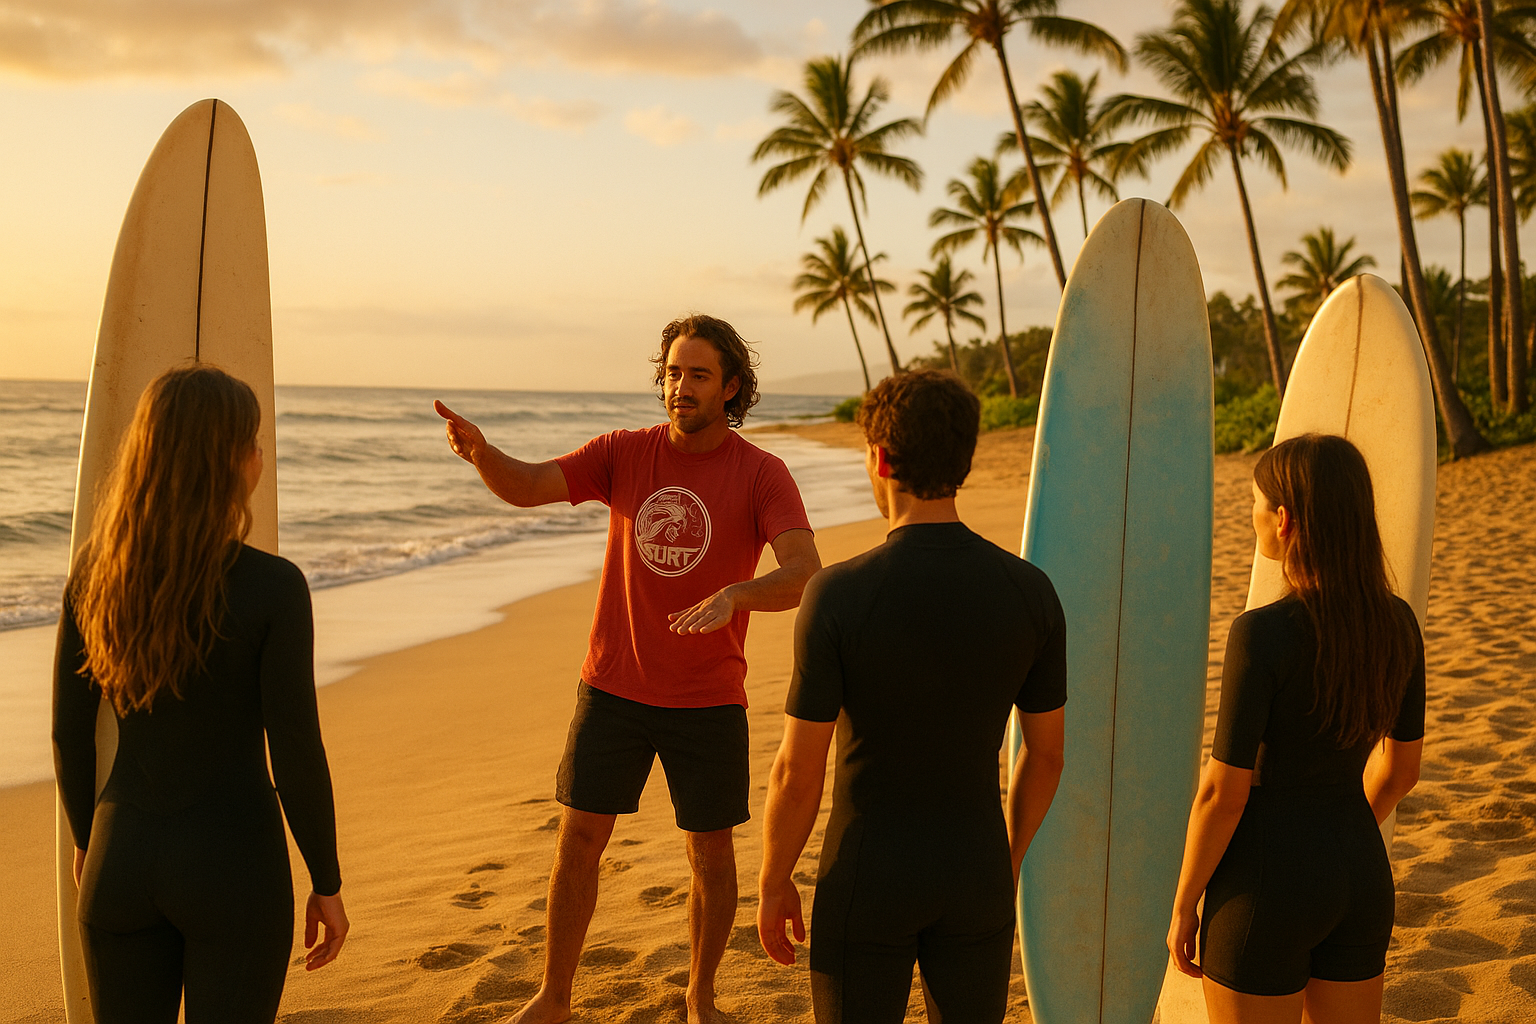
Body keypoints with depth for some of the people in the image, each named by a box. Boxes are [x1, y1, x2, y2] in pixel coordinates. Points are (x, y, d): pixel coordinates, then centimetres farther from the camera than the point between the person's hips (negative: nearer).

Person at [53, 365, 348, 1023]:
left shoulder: (94, 576, -4)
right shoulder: (273, 587, -18)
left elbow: (69, 731, 3)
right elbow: (296, 754, -15)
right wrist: (328, 884, -2)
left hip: (123, 855, 4)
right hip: (234, 863, -4)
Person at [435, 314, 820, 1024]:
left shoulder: (762, 475, -10)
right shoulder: (626, 453, -2)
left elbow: (806, 575, -24)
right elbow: (525, 487, -13)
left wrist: (734, 595, -44)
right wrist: (479, 450, -35)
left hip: (707, 699, -2)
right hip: (614, 688, 2)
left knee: (711, 856, 9)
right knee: (578, 841, 7)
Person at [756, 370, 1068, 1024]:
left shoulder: (837, 594, -20)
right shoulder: (1029, 591, -9)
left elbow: (798, 772, -16)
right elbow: (1046, 754, 2)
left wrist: (773, 885, 1)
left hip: (868, 879, -3)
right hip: (974, 877, 3)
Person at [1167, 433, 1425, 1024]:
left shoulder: (1262, 635, -22)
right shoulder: (1398, 622, -2)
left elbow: (1224, 792, -18)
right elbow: (1401, 766, 9)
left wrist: (1183, 905, -5)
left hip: (1266, 886, -6)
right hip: (1362, 880, 7)